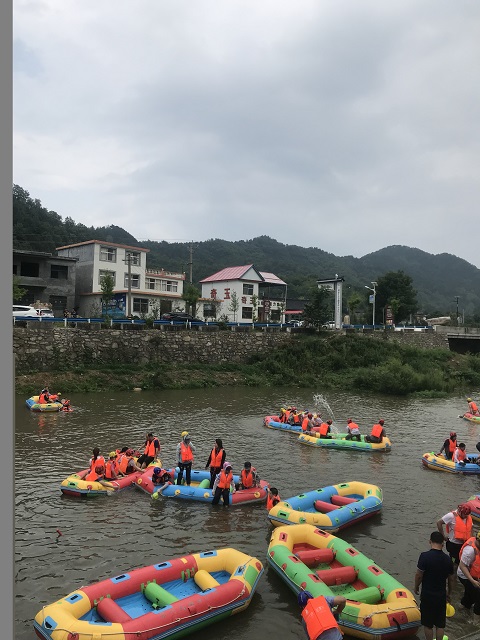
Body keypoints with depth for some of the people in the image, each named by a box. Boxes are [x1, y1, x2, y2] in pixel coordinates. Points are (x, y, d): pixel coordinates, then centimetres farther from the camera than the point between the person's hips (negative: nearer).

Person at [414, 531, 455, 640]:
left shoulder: (425, 556, -20)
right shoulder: (447, 559, -6)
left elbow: (418, 575, -15)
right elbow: (451, 579, 6)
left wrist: (416, 587, 4)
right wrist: (449, 593, 23)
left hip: (427, 595, -3)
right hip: (441, 595, 4)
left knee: (427, 624, 13)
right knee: (440, 624, 19)